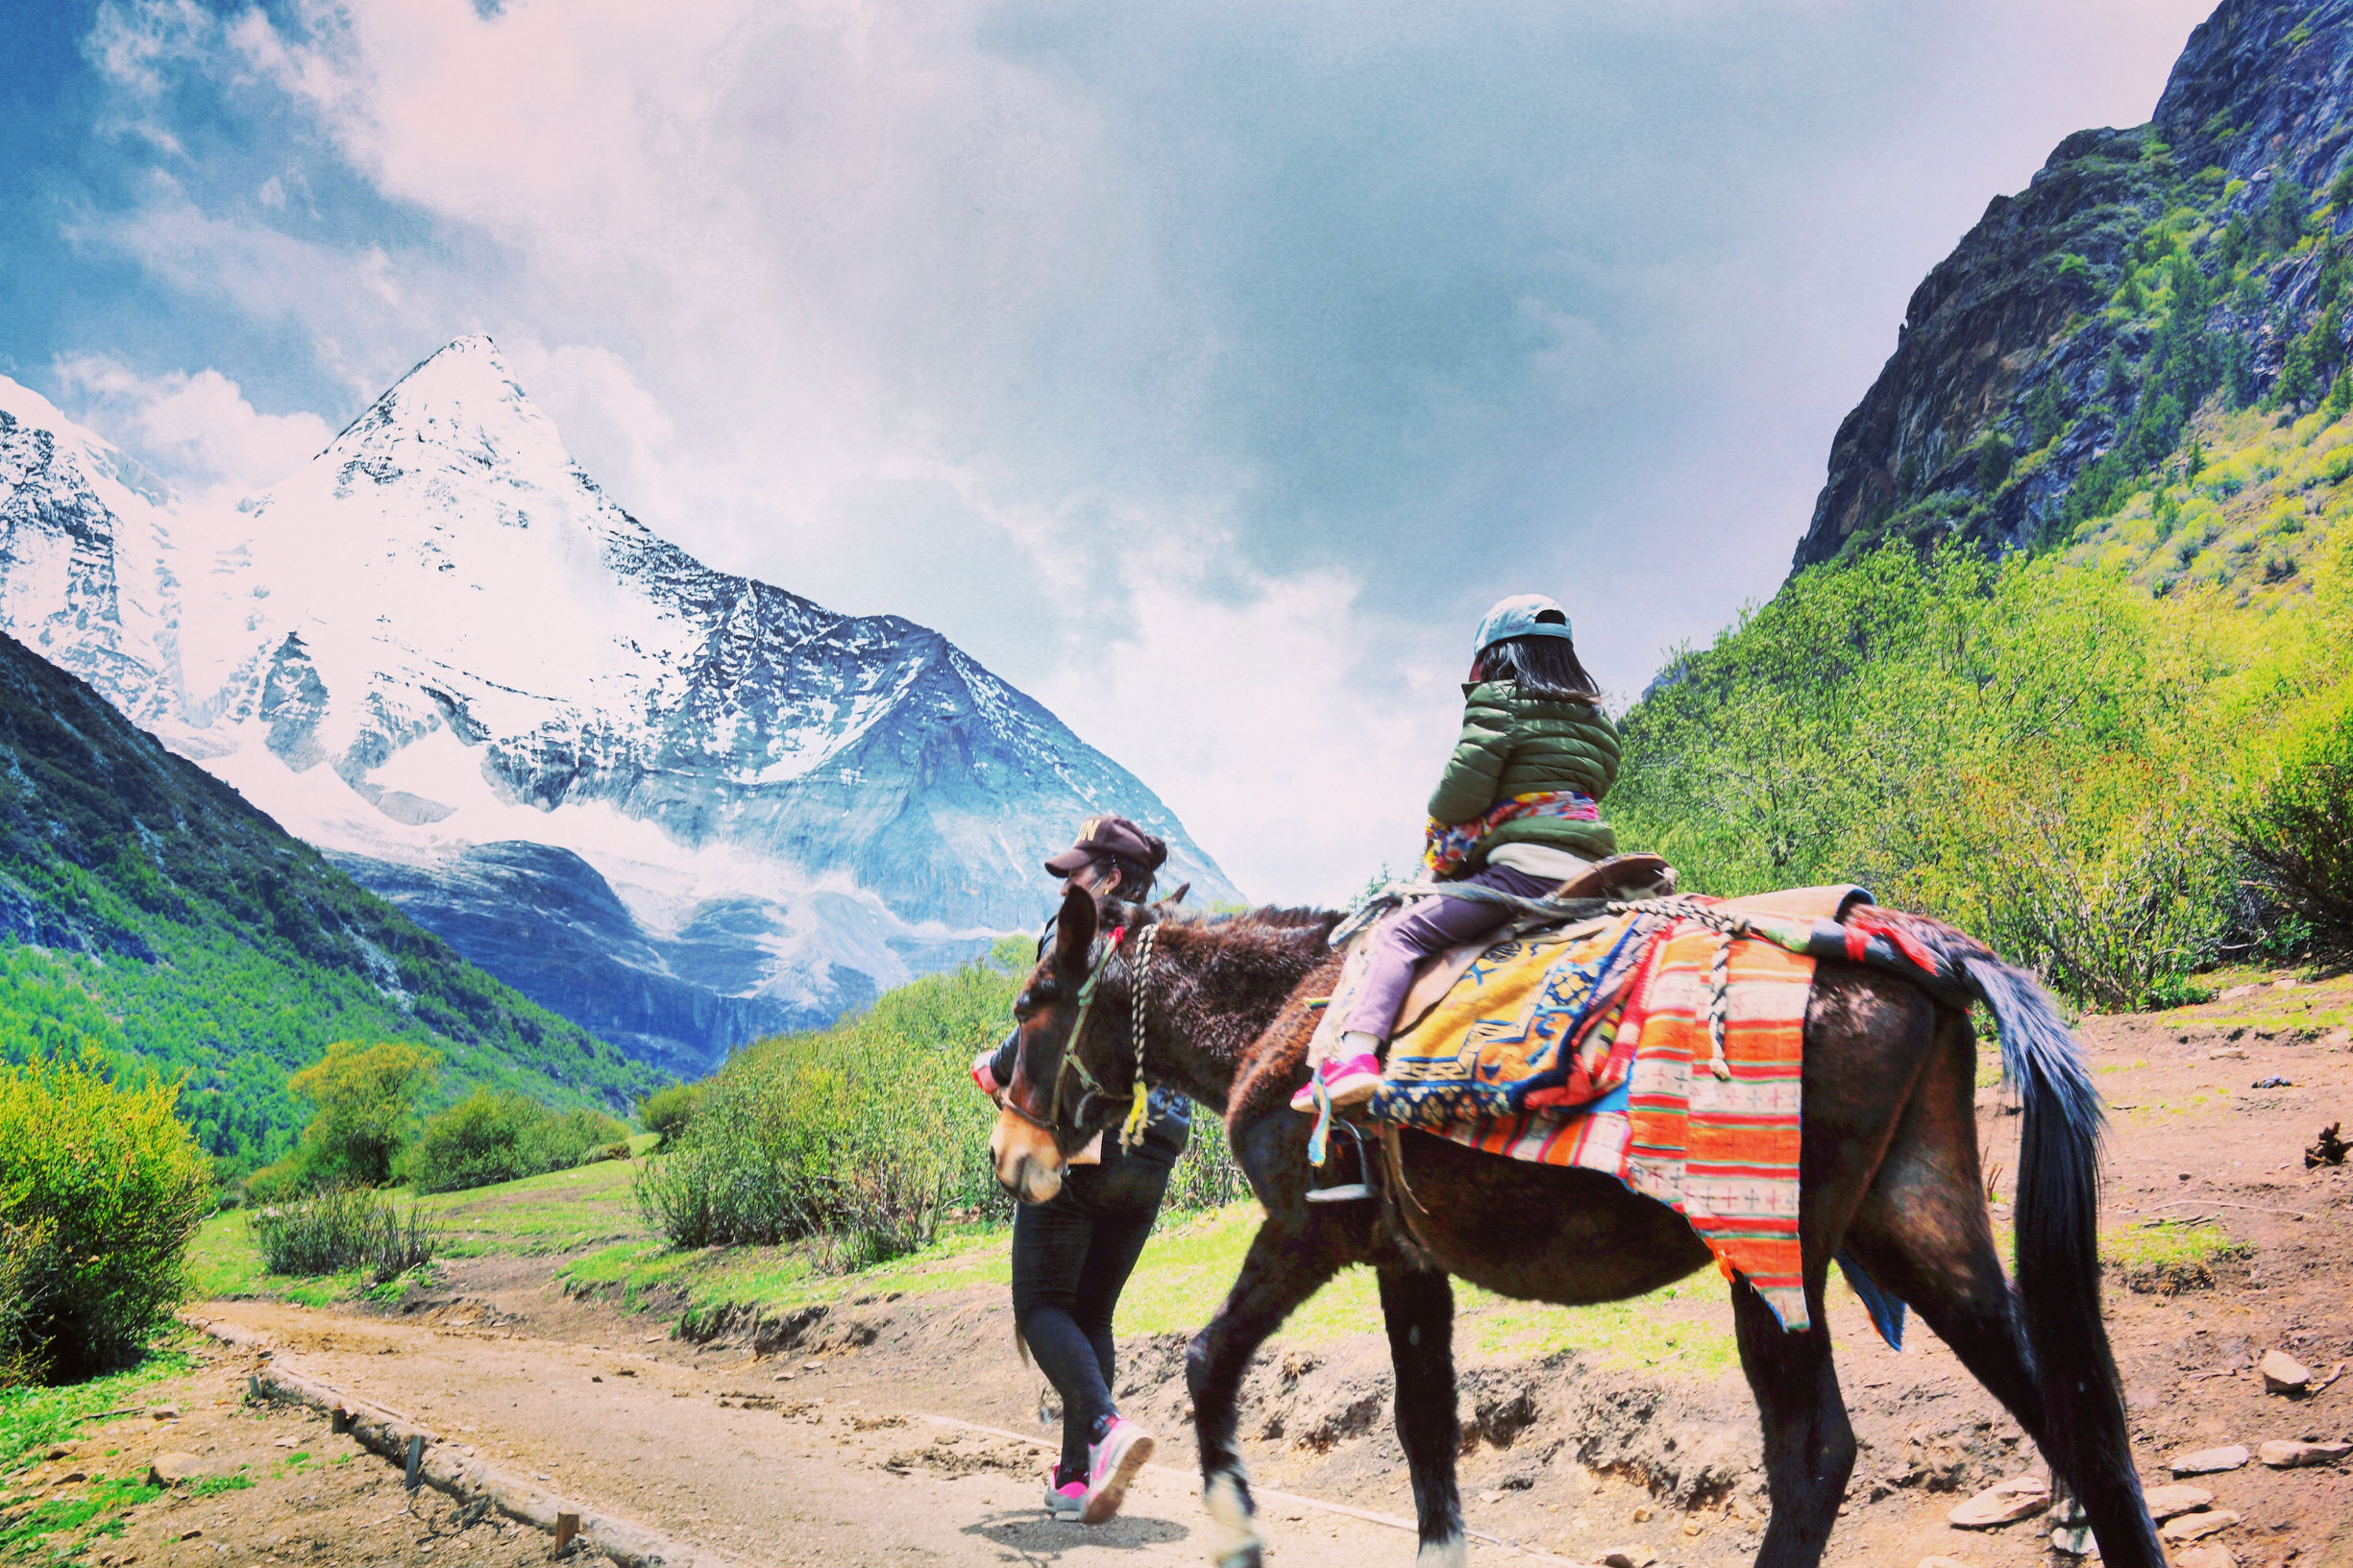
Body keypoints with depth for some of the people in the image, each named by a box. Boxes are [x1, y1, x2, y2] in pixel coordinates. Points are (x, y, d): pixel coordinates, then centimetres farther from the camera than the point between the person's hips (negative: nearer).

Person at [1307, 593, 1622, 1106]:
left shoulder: (1497, 702, 2)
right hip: (1591, 872, 8)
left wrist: (1443, 856, 13)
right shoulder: (1593, 718, 25)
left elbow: (1461, 792, -7)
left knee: (1402, 932, -6)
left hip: (1525, 867, -8)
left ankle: (1356, 1051, -23)